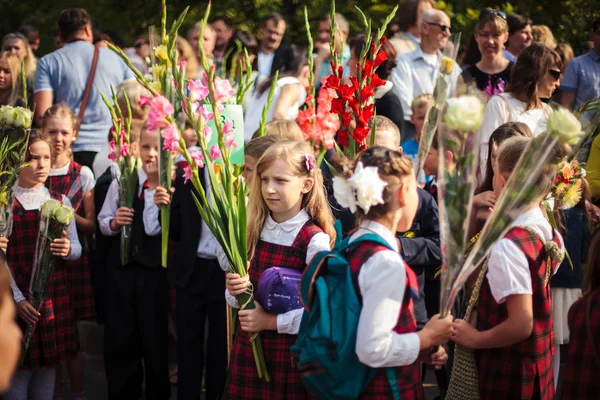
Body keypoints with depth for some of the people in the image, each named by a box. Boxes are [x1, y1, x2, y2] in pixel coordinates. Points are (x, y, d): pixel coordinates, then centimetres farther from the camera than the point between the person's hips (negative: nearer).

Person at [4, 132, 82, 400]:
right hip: (19, 297, -4)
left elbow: (77, 248, 7)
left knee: (48, 363, 9)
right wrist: (17, 298, -17)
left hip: (54, 297, 4)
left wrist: (68, 250, -17)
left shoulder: (60, 201, 9)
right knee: (19, 367, -3)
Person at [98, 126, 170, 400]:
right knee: (118, 341, 8)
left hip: (155, 271, -3)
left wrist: (154, 187, -22)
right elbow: (103, 222, 10)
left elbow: (155, 228, -15)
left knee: (155, 341, 6)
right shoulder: (122, 181, 4)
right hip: (121, 267, 3)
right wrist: (114, 223, -11)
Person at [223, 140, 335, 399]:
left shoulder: (315, 240, -14)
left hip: (292, 352, -5)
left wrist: (272, 321, -17)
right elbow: (237, 298, 13)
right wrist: (236, 291, -9)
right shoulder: (256, 232, 5)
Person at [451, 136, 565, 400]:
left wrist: (475, 338, -13)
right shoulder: (548, 233, 0)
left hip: (508, 377, -8)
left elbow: (521, 324, -28)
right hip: (540, 364, 8)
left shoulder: (507, 246, -25)